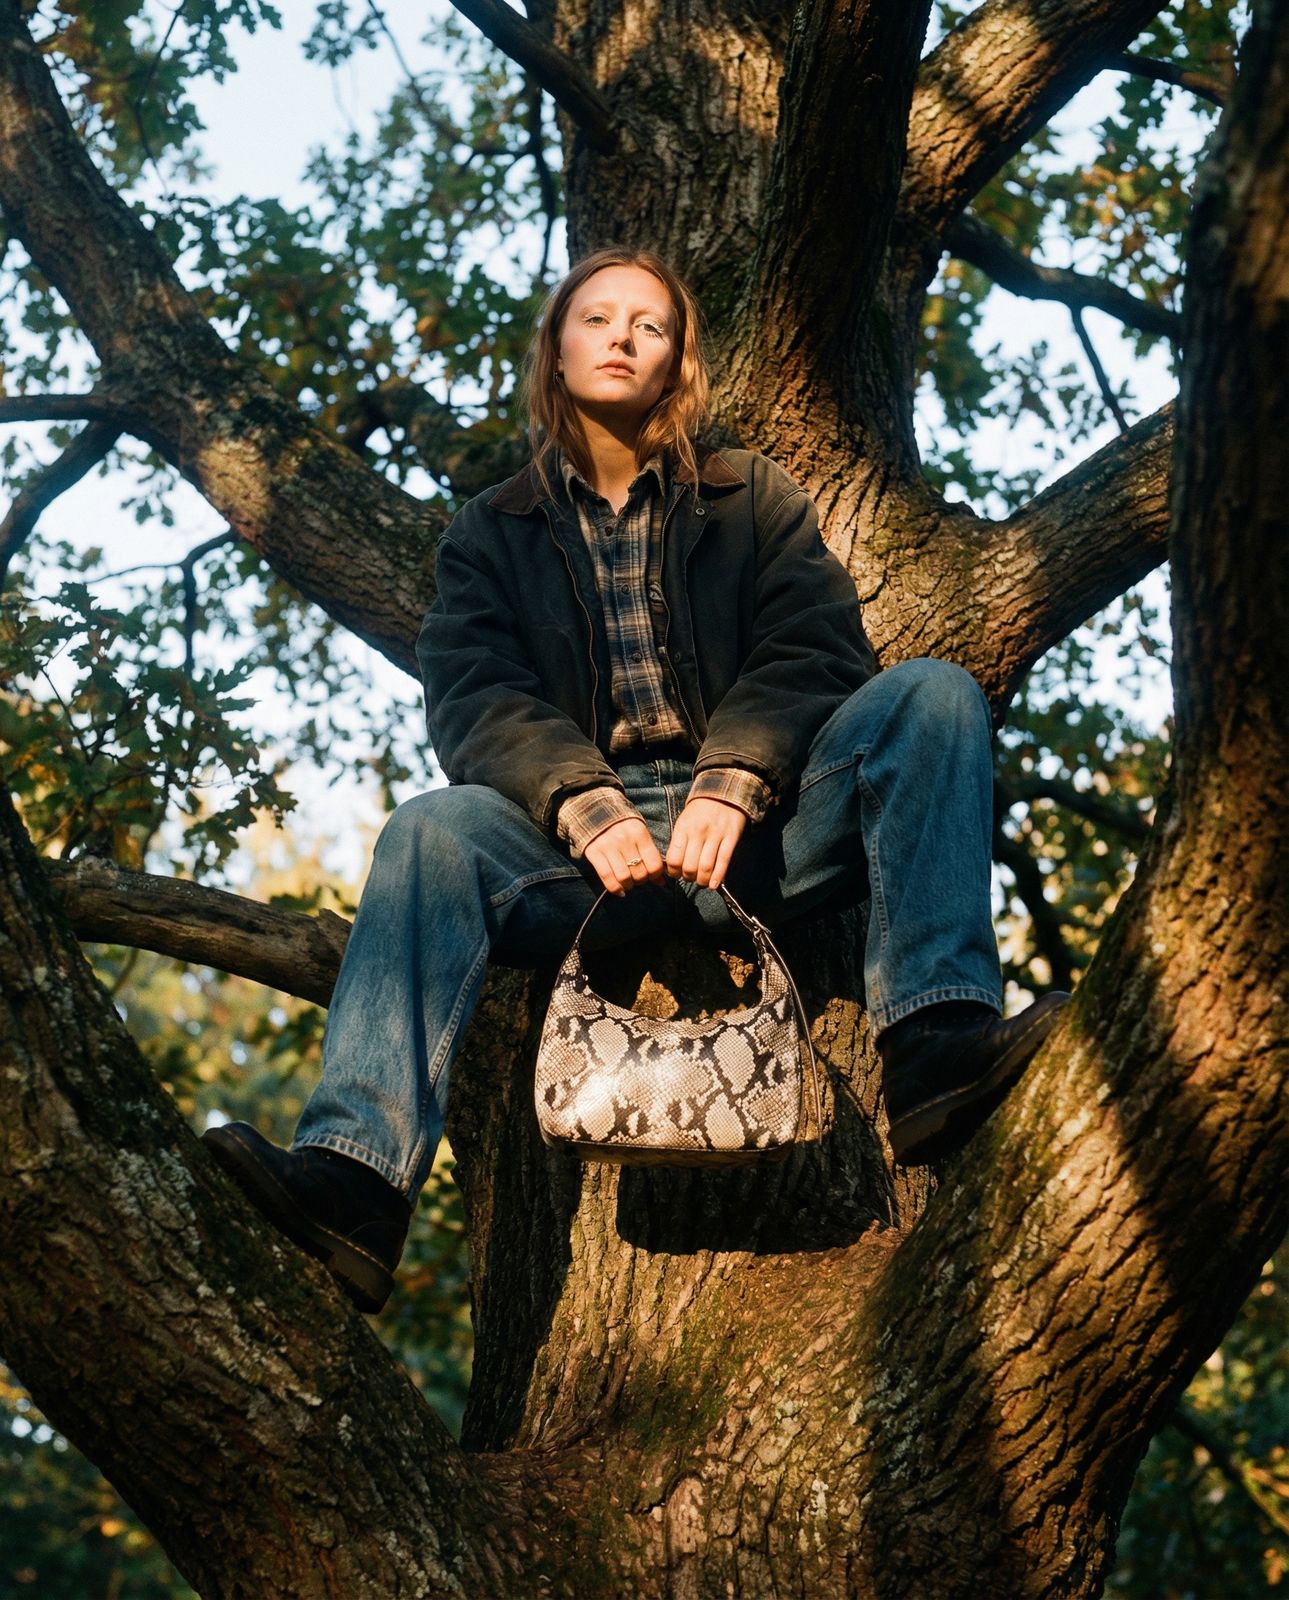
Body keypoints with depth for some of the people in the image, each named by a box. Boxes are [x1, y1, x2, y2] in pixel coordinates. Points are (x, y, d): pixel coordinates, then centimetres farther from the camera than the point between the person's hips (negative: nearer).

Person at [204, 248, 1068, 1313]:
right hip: (584, 835, 0)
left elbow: (819, 655, 2)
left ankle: (936, 1045, -41)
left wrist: (733, 786, -20)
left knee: (931, 695, -23)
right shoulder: (493, 533, 18)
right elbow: (472, 702, 0)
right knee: (433, 832, -30)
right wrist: (582, 802, -22)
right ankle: (357, 1183, -48)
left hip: (753, 825, 0)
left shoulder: (753, 498, 18)